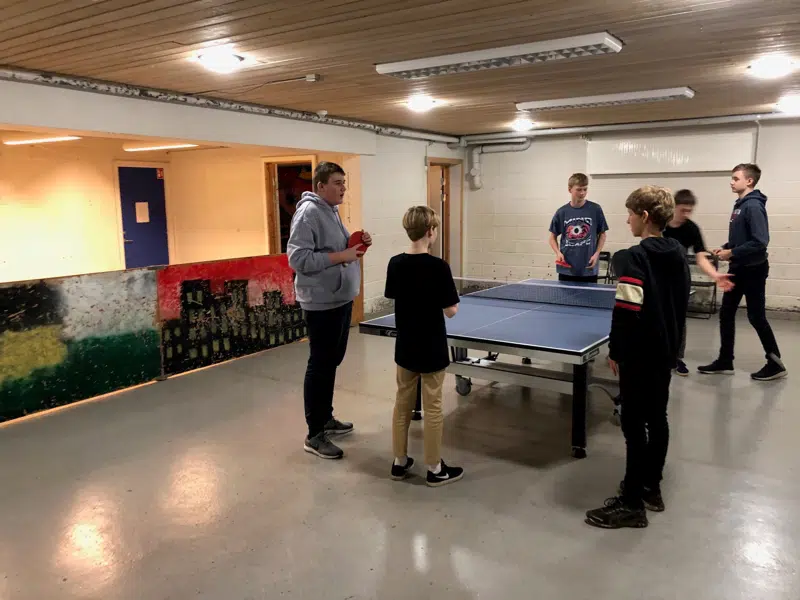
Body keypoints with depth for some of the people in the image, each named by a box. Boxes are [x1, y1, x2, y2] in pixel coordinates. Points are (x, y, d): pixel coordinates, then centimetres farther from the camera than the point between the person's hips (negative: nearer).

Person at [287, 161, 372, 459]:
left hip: (341, 300, 10)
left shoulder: (332, 211, 13)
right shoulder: (308, 213, -17)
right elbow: (298, 259, -25)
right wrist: (341, 256, -25)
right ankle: (314, 436, 9)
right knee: (320, 366, -2)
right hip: (322, 304, -10)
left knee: (332, 362, 19)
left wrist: (357, 244, 3)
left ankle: (326, 418, 34)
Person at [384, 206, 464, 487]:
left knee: (402, 404, 16)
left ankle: (399, 462, 27)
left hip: (405, 347, 5)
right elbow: (451, 311, -15)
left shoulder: (395, 263, -3)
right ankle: (435, 469, 18)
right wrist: (444, 298, 4)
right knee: (432, 409, 6)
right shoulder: (438, 266, -19)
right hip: (431, 349, -5)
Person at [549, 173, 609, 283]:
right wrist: (558, 253, -8)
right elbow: (553, 237, 9)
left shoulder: (595, 209, -2)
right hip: (566, 269, 1)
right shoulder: (561, 212, 0)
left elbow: (602, 234, 7)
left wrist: (596, 254, -7)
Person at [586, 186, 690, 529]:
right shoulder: (678, 255, 8)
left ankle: (632, 503, 7)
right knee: (657, 419, 17)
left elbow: (626, 312, -23)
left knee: (634, 425, -1)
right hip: (665, 352, 9)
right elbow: (682, 306, 15)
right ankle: (651, 487, 31)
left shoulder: (633, 259, -19)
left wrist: (615, 352, -12)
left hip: (638, 356, -9)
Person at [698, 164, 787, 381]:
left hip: (753, 270, -9)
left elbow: (760, 242, -26)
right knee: (726, 313, 9)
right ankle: (725, 361, 17)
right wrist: (725, 248, 3)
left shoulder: (754, 206, -19)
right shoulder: (740, 205, 8)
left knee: (756, 317, 0)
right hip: (738, 269, 9)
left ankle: (776, 364, 15)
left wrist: (731, 253, -19)